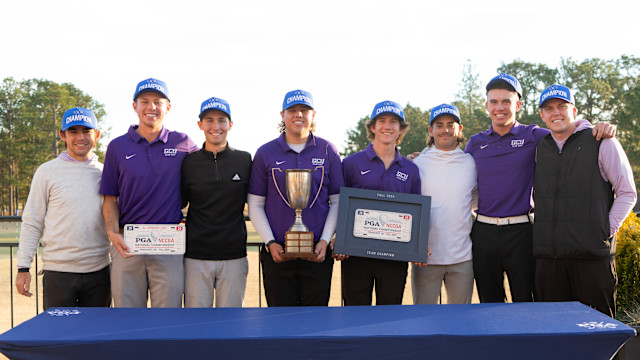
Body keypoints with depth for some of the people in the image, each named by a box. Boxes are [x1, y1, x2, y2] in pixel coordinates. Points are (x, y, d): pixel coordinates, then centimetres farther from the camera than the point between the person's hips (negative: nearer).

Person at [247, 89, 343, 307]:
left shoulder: (327, 151, 5)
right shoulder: (265, 153, 4)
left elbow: (337, 202, 6)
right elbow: (255, 205, 5)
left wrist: (325, 240, -5)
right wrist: (270, 243, -6)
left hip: (318, 254, 0)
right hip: (277, 253, 0)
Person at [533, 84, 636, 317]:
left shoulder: (602, 143, 1)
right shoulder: (539, 147, 13)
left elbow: (627, 193, 3)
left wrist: (608, 230, -6)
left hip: (592, 254, -3)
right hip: (547, 254, 4)